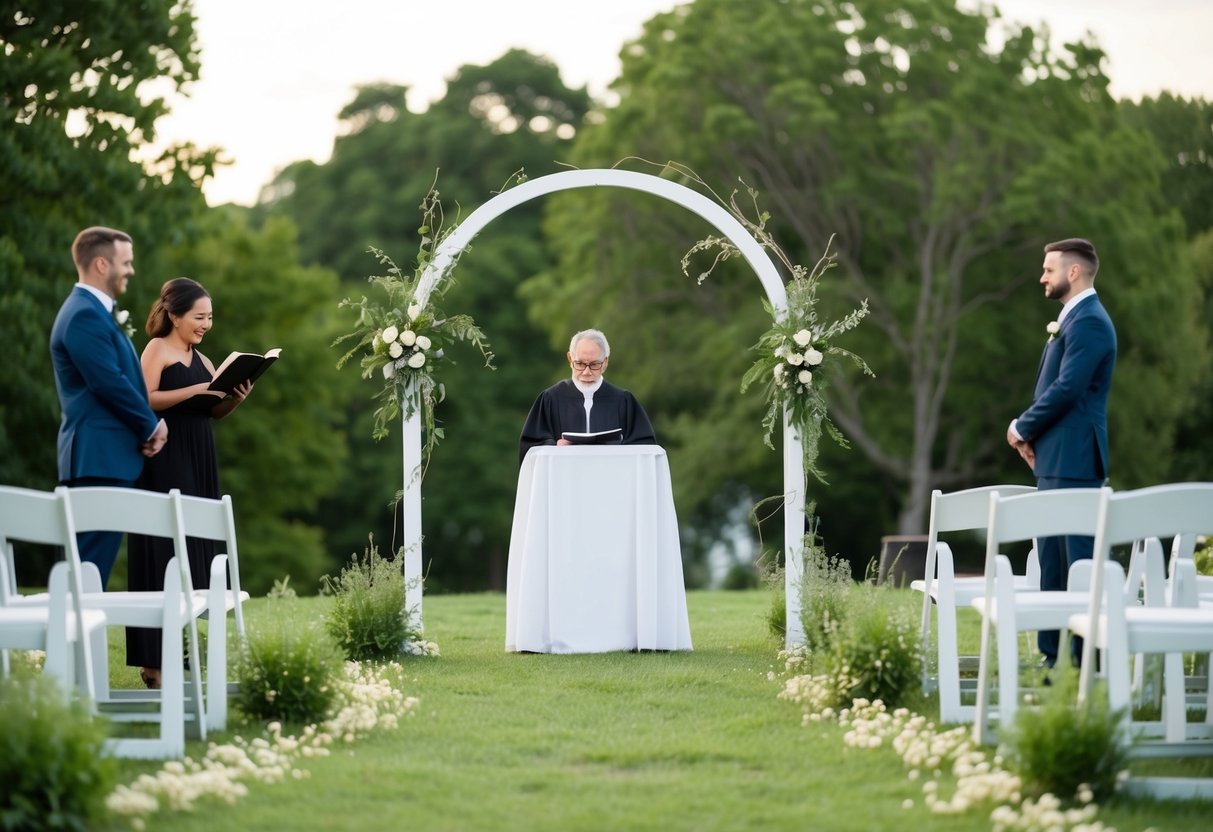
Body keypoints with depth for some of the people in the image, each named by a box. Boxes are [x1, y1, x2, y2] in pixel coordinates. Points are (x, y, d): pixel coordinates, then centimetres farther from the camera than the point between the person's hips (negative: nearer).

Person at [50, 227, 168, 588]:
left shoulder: (97, 312, 19)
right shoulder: (84, 316, -15)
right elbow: (110, 383, -20)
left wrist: (146, 427, 8)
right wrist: (152, 425, -7)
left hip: (104, 456, 10)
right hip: (100, 458, -10)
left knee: (91, 563, 9)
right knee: (93, 557, -11)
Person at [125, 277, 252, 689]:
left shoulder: (201, 359, 15)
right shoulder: (157, 349, -4)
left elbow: (213, 411, 15)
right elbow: (145, 399, -16)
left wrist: (235, 397, -4)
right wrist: (196, 390, -21)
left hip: (198, 467, 8)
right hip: (164, 465, -7)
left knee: (194, 553, 6)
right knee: (164, 555, -8)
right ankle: (155, 659, -7)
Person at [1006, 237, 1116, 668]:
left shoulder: (1089, 322, -13)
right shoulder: (1071, 320, 19)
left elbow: (1066, 389, -21)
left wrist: (1022, 428, -8)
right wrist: (1031, 432, 7)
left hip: (1073, 462, -11)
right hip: (1055, 461, 11)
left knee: (1079, 560, -8)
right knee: (1052, 562, 12)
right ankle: (1054, 656, 17)